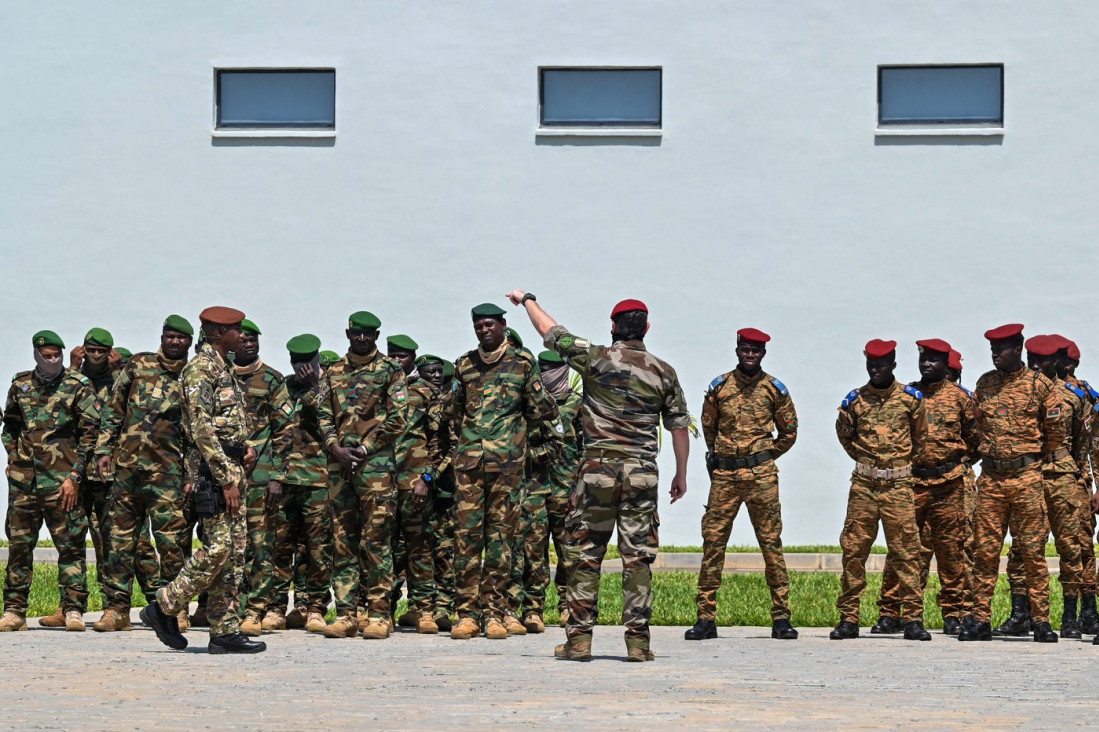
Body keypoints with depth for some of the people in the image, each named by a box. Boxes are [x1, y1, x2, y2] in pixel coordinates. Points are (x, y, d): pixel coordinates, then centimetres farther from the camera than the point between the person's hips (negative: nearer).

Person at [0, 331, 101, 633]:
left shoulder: (78, 387, -1)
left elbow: (90, 432, -3)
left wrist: (75, 475, -8)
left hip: (61, 481, -4)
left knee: (70, 544, -4)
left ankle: (74, 610, 0)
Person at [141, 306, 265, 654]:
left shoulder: (224, 369, 19)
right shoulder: (200, 369, -11)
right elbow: (201, 429, -19)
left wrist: (245, 445, 7)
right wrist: (226, 479, -22)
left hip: (231, 467, 10)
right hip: (213, 469, -10)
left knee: (236, 549, 6)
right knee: (219, 547, -13)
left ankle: (226, 629, 8)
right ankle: (164, 607, -2)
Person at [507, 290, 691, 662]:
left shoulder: (596, 358, -3)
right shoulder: (663, 372, 5)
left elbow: (550, 332, 7)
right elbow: (679, 427, 8)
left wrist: (527, 299, 25)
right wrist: (681, 475, 20)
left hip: (598, 467, -2)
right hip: (642, 471, 2)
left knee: (586, 555, 4)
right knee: (638, 557, 3)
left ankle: (579, 638, 1)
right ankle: (638, 640, 0)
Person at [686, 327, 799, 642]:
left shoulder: (774, 389, 5)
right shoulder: (719, 387, 7)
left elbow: (789, 432, 15)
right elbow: (708, 426, 21)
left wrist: (766, 457, 11)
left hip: (761, 475, -1)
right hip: (724, 474, 1)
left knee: (771, 543, -2)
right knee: (713, 542, -2)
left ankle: (781, 618, 2)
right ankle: (706, 618, 2)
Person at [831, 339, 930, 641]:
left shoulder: (910, 398, 3)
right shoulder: (855, 399, 5)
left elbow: (920, 435, 16)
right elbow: (844, 435, 20)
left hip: (898, 484, -1)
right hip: (863, 484, 1)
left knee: (906, 551, -3)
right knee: (853, 550, 0)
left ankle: (913, 619, 1)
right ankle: (848, 619, 6)